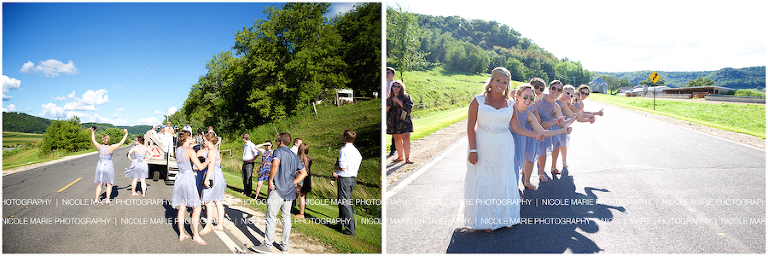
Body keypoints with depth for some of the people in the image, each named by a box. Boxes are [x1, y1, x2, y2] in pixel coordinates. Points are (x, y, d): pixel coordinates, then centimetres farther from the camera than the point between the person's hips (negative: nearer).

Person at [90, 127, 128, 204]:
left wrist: (92, 132, 29)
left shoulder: (99, 147, -3)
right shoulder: (111, 148, -13)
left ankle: (96, 199, 9)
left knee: (100, 184, 14)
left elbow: (93, 140, 15)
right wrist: (126, 134, -1)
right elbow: (121, 143, -9)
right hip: (108, 166, -3)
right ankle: (107, 199, 2)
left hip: (100, 166, 3)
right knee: (109, 184, 8)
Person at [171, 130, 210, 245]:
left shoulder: (178, 150, 8)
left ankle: (181, 234, 17)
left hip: (180, 178, 8)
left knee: (181, 208, 12)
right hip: (188, 179, -8)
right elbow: (200, 167, -16)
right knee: (197, 208, 0)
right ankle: (195, 235, 3)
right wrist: (208, 161, 1)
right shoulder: (190, 151, -14)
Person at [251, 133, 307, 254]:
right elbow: (303, 172, 19)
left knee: (271, 217, -1)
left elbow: (275, 164, -25)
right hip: (290, 192, 7)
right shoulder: (295, 156, 16)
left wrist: (270, 180, -15)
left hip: (278, 190, -7)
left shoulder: (279, 151, -5)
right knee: (286, 218, 13)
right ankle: (285, 246, 18)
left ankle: (267, 246, 3)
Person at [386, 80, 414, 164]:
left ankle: (407, 158, -7)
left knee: (406, 138, -10)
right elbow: (386, 111, 21)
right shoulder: (389, 98, 14)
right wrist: (387, 109, -3)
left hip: (404, 121, -4)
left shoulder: (406, 97, 2)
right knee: (397, 139, 8)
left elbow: (409, 107, -12)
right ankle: (400, 156, 19)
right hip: (393, 121, 4)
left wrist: (399, 101, -17)